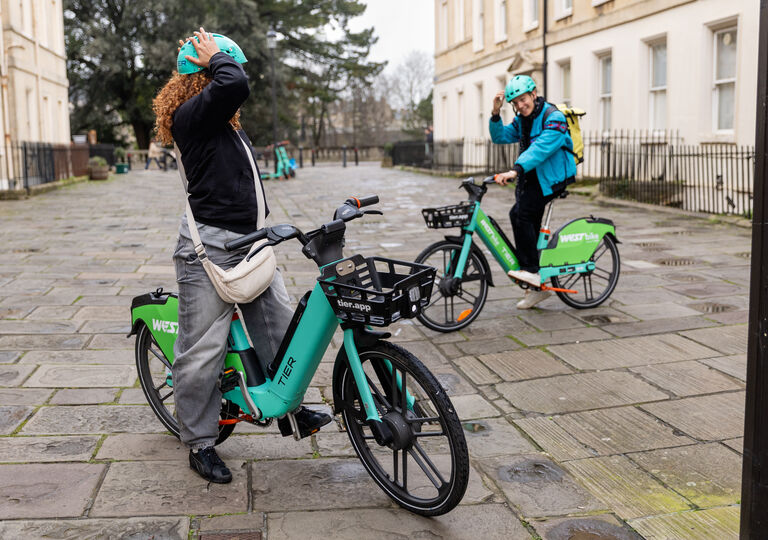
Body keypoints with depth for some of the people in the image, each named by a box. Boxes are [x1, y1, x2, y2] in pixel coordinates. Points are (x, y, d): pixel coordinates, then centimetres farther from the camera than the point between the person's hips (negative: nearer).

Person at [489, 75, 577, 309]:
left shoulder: (553, 118, -16)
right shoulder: (522, 120, 11)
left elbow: (541, 148, -30)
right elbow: (500, 137, 5)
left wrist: (515, 170, -42)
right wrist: (496, 113, -11)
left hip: (551, 178, -9)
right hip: (530, 177, 9)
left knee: (520, 214, -25)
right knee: (530, 227, 8)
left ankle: (531, 270, -19)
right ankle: (538, 286, 18)